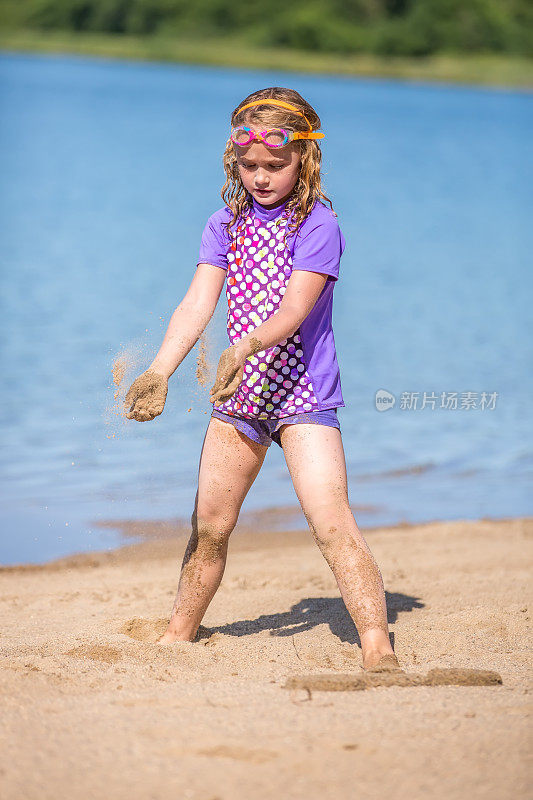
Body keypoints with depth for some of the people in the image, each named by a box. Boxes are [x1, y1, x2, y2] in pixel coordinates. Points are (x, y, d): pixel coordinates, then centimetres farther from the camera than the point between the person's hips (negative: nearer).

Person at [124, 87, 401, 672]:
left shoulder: (318, 224, -10)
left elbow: (294, 306, -23)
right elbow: (198, 303, -4)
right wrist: (159, 372, -18)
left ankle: (377, 645, -19)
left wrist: (246, 347, -41)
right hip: (238, 396, 5)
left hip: (303, 396, -5)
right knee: (208, 528, 14)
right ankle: (178, 635, 30)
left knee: (332, 524, -18)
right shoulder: (227, 224, 5)